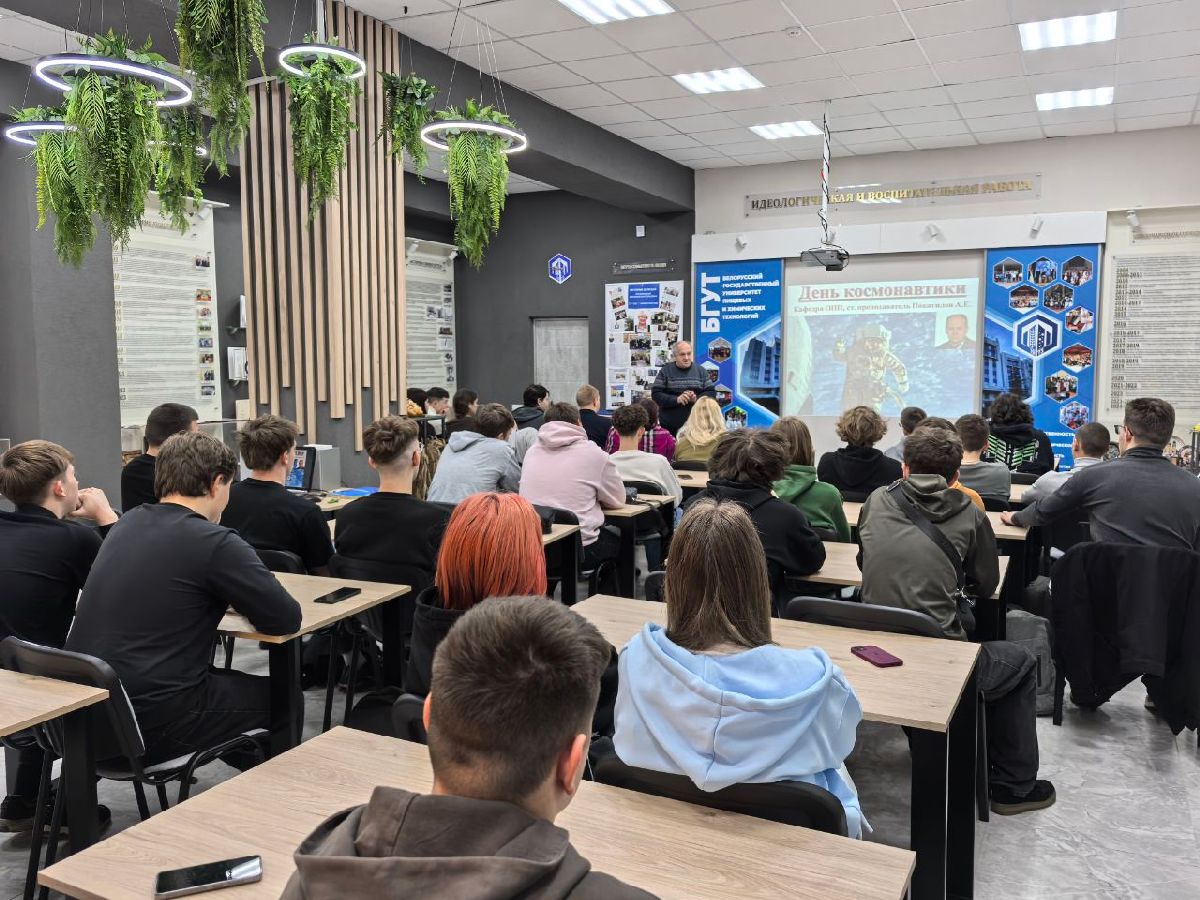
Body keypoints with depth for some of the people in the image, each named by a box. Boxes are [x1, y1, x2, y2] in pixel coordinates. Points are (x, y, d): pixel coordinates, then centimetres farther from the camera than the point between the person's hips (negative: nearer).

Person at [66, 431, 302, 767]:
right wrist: (247, 600, 9)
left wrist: (227, 598, 16)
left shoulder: (127, 525, 9)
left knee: (221, 678, 29)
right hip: (149, 726, -8)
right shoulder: (214, 543, -16)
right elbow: (286, 619, -11)